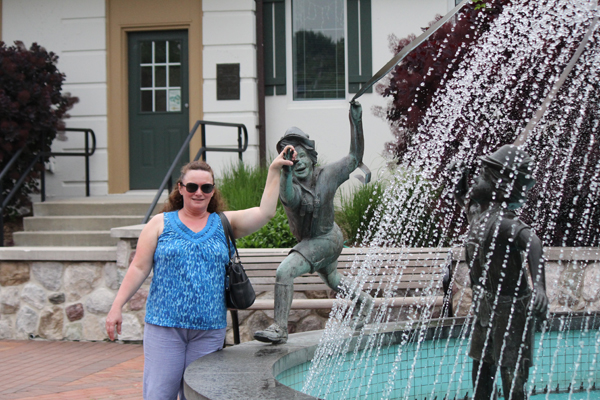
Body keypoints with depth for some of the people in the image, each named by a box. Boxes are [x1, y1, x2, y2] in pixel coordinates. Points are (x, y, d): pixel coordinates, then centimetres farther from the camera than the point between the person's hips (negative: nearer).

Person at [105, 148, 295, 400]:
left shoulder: (225, 223, 12)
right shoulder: (161, 224, 7)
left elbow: (265, 212, 1)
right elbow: (139, 269, 5)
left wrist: (274, 171, 0)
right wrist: (117, 307, 0)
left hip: (209, 330, 2)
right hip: (164, 325, -2)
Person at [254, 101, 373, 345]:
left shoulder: (326, 176, -20)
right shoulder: (289, 184, -21)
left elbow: (355, 158, -7)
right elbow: (290, 198, -46)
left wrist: (356, 122, -16)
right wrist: (286, 173, -64)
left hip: (326, 239, -5)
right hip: (309, 241, 5)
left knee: (285, 271, -26)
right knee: (332, 281, 30)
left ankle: (279, 329, -26)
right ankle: (362, 300, 59)